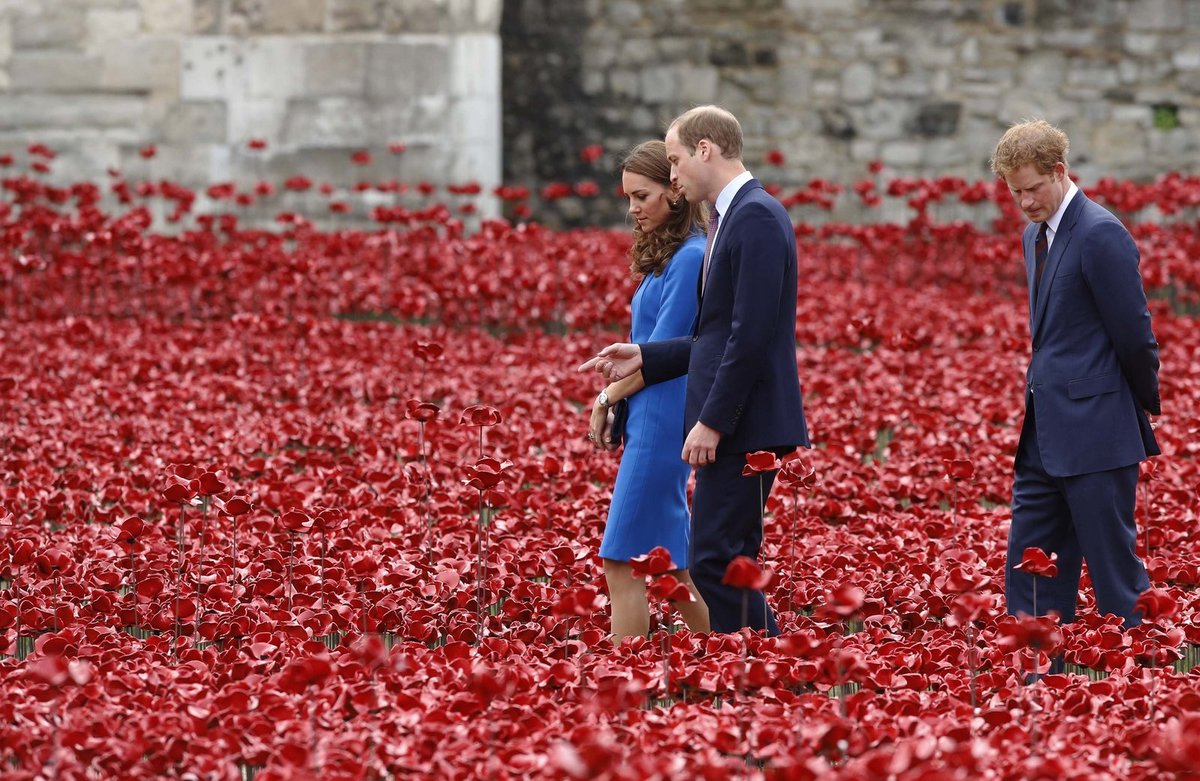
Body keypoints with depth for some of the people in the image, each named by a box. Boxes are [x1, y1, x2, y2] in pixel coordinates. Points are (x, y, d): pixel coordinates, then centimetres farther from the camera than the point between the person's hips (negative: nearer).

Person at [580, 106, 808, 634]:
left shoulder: (756, 218, -14)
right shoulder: (732, 218, 18)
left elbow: (751, 333, -21)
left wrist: (712, 420, -21)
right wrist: (646, 357, 15)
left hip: (744, 424, -10)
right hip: (733, 427, 10)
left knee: (717, 561, -10)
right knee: (729, 564, 12)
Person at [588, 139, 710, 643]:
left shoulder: (690, 258, -15)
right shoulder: (665, 255, 15)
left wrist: (607, 399, -4)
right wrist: (613, 400, 2)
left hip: (661, 422, -10)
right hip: (649, 418, 10)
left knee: (624, 562, -7)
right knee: (669, 559, 12)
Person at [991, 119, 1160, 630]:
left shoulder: (1101, 234, -15)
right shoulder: (1034, 236, 14)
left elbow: (1134, 334, -12)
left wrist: (1146, 405, -2)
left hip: (1095, 434, -9)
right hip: (1045, 434, 9)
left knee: (1113, 565, -3)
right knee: (1029, 569, 9)